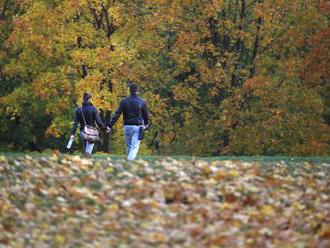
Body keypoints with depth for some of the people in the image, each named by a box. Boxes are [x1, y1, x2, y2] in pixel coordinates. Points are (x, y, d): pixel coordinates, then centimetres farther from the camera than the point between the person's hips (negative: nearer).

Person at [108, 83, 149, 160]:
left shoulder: (124, 101, 0)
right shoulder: (142, 102, -1)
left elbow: (117, 114, -4)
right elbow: (146, 114, 9)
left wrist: (110, 125, -3)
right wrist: (146, 123, 28)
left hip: (127, 126, 2)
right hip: (137, 126, -2)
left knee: (128, 146, 16)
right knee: (134, 147, -6)